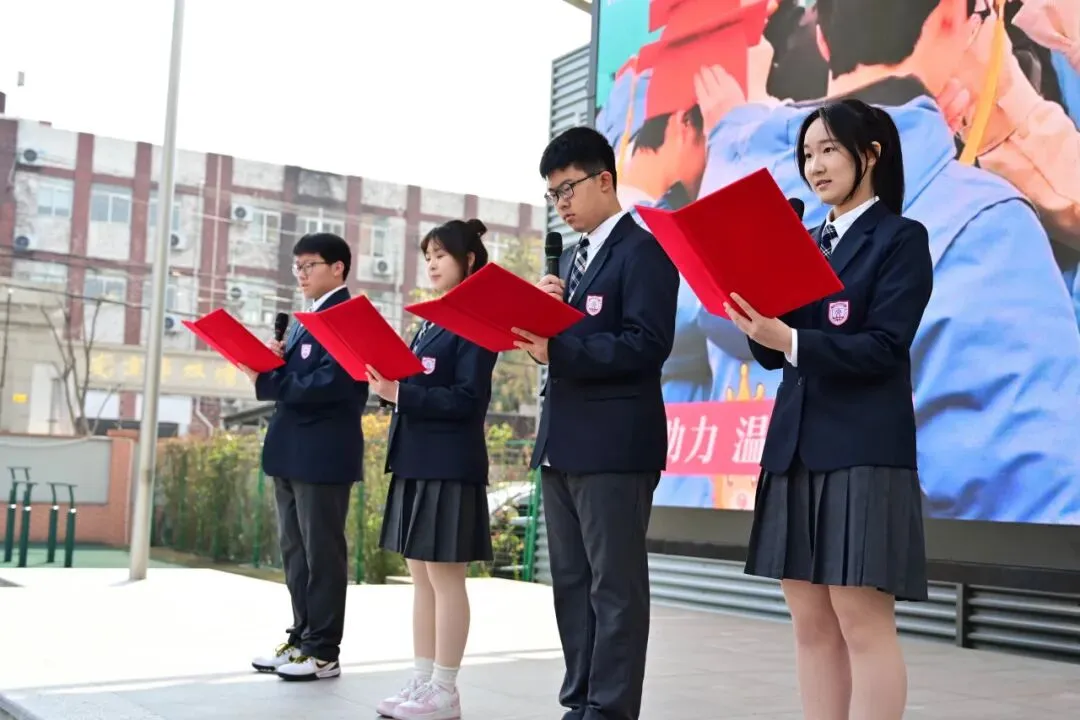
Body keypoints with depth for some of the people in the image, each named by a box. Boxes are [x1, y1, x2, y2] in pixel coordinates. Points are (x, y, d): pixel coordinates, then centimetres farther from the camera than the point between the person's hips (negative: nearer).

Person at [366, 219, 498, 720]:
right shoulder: (430, 321, 17)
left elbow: (468, 398, -16)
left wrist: (399, 393, -21)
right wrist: (388, 385, -1)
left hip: (450, 465, -9)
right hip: (416, 461, 9)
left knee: (446, 576, -3)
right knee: (422, 576, 11)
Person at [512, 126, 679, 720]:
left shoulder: (643, 250, -8)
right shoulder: (572, 256, 19)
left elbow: (648, 343, -18)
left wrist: (556, 350, -23)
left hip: (614, 443, -9)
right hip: (562, 441, 9)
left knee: (615, 583, -3)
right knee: (571, 580, 13)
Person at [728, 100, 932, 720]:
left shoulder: (902, 238, -2)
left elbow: (883, 349, -13)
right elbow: (775, 355, 12)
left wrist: (791, 340, -23)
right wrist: (755, 316, -7)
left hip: (864, 451, -6)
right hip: (796, 447, 7)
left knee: (863, 619, -5)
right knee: (811, 620, 8)